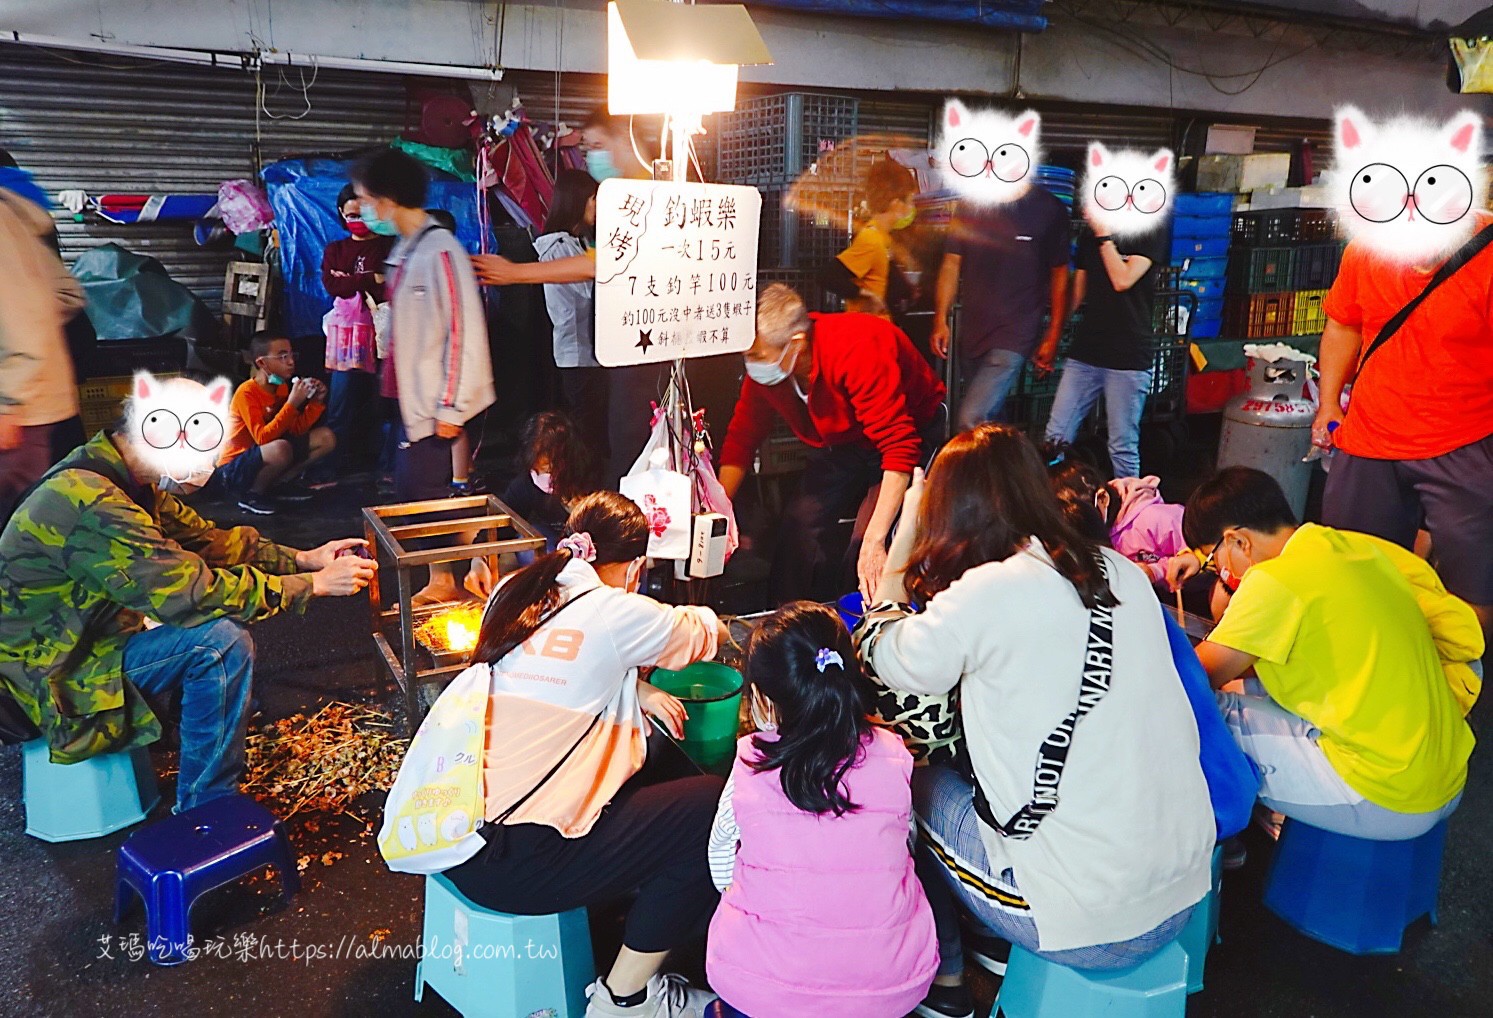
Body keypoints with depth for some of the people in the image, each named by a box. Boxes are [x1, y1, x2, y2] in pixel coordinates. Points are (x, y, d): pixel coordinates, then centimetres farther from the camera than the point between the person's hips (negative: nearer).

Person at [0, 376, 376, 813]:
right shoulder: (91, 502, -32)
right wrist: (314, 584, -25)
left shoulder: (114, 476, -1)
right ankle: (205, 814, -13)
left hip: (84, 636, 10)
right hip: (53, 674, -10)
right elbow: (194, 592, -32)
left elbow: (203, 538, 8)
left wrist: (302, 559, -1)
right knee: (223, 642, -25)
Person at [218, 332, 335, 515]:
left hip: (266, 459, 7)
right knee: (281, 448, -39)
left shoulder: (283, 388, 3)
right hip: (234, 469, -7)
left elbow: (297, 430, 2)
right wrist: (292, 403, -33)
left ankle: (281, 483, 4)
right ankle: (252, 493, -12)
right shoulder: (246, 393, -20)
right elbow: (262, 437, -30)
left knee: (326, 438, -3)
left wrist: (316, 402, -10)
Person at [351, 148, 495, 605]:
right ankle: (441, 581, 24)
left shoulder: (440, 251, -16)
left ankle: (478, 571, 11)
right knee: (413, 495, 12)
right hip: (413, 401, 9)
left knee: (431, 497, -5)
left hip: (439, 406, -9)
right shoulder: (404, 251, 12)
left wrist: (452, 408, -18)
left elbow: (465, 331, -19)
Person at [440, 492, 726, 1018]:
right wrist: (707, 619, 32)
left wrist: (639, 692, 12)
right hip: (510, 865, -8)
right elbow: (699, 633, 9)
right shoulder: (616, 611, -11)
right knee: (713, 805, -3)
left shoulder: (514, 593, 7)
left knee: (645, 759, 21)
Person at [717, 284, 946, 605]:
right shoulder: (762, 367, -17)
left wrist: (873, 541, -48)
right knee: (800, 522, -10)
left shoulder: (858, 350, -37)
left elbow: (900, 447, -42)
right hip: (844, 444, 6)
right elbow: (742, 439, -6)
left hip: (917, 431, -5)